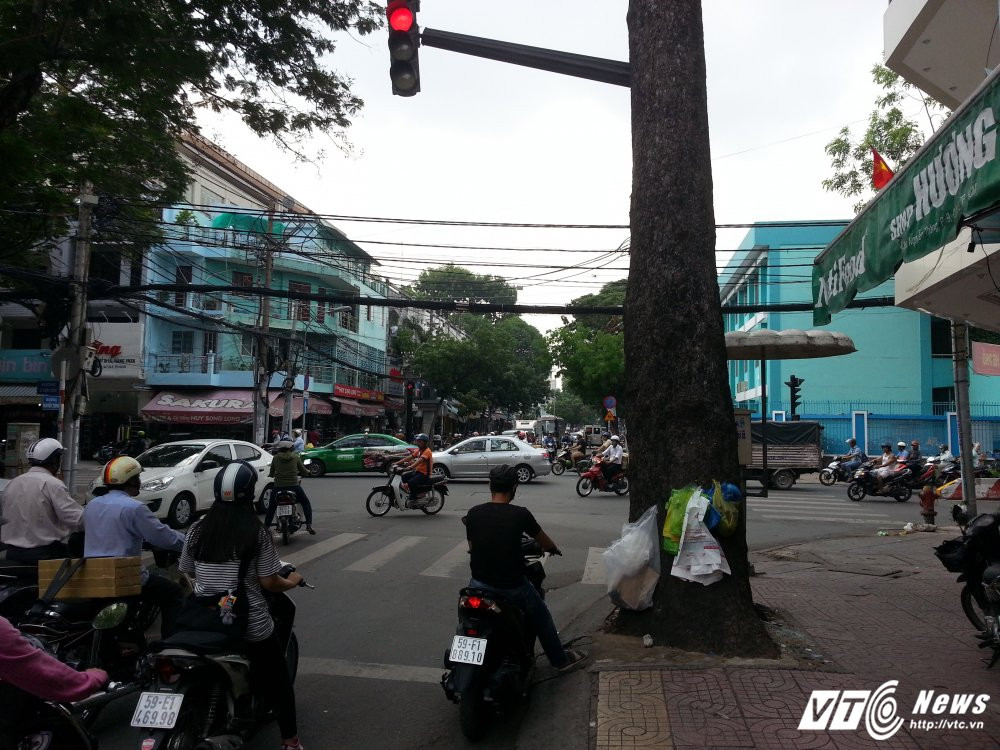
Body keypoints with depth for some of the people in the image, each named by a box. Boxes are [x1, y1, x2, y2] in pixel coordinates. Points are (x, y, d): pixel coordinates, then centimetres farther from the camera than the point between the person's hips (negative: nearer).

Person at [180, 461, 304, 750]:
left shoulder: (197, 530, -3)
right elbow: (268, 583, -11)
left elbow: (188, 572, 10)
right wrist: (293, 581, 9)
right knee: (278, 679, 17)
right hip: (251, 625, -3)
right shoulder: (257, 533, -14)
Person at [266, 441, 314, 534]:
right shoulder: (296, 457, 2)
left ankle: (266, 526, 20)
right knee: (306, 503, 17)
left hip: (278, 486, 1)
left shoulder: (276, 458, 4)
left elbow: (271, 473, 10)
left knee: (271, 506, 23)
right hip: (294, 486, -1)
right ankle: (309, 525, 5)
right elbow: (304, 472, 8)